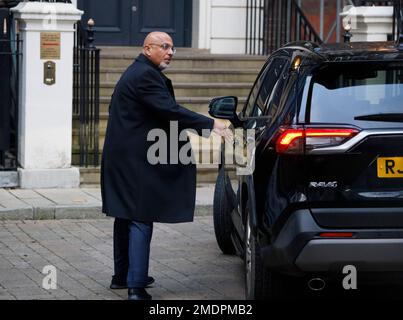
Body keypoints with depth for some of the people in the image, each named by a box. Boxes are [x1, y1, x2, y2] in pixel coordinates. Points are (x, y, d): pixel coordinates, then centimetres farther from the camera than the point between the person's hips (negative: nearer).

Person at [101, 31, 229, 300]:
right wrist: (210, 125, -25)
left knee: (126, 217, 18)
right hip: (136, 161, -11)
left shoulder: (137, 73, 19)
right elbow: (170, 111, -25)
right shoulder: (146, 76, -16)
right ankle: (136, 287, -13)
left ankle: (123, 276, 28)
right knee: (140, 220, -10)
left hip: (124, 158, 11)